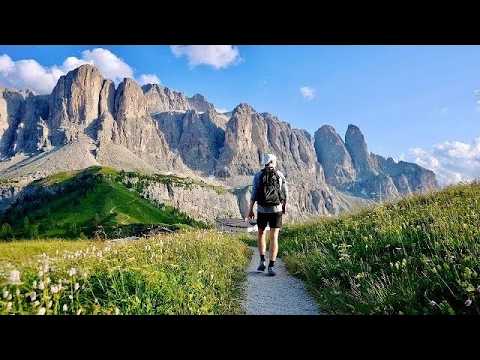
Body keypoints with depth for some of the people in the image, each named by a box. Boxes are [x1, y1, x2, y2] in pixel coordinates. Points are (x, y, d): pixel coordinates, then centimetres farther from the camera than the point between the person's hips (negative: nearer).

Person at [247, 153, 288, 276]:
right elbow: (285, 194, 7)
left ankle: (262, 261, 13)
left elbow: (254, 194, -6)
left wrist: (250, 210, 2)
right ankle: (271, 267, -5)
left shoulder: (258, 175, -1)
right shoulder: (280, 175, 2)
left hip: (262, 210, 0)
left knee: (261, 234, 20)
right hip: (276, 209, 0)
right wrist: (284, 206, 24)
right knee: (274, 238, 1)